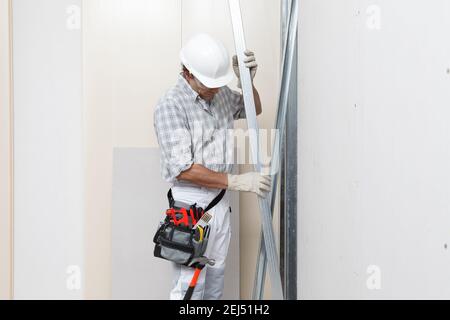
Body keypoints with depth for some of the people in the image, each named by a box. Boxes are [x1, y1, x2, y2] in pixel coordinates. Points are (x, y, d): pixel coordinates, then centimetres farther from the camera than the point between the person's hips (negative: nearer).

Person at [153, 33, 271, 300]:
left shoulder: (221, 94, 6)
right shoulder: (171, 105, -15)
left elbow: (254, 109, 24)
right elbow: (184, 168, -21)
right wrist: (237, 182, -19)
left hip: (221, 201, 7)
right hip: (191, 204, -7)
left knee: (216, 278, 15)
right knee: (190, 284, -3)